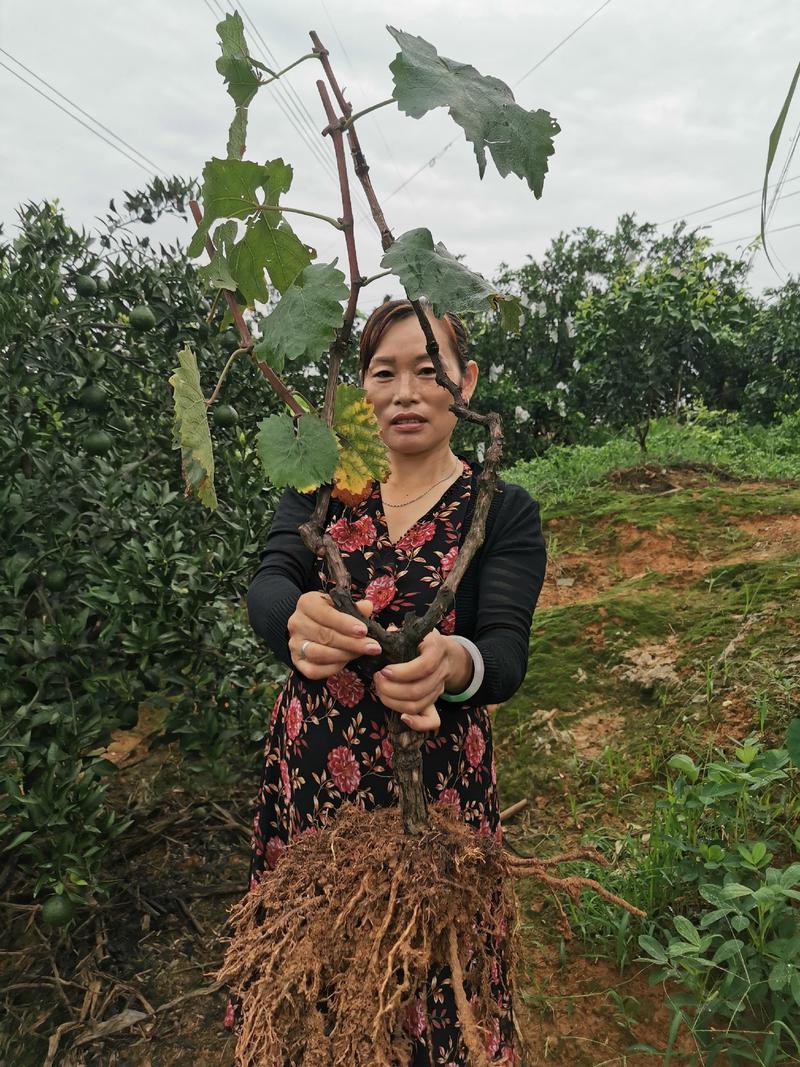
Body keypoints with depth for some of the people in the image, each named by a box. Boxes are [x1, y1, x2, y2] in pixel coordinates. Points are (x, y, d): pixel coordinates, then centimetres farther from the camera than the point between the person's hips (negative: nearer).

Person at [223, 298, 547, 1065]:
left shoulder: (503, 511, -6)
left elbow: (507, 653, -18)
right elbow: (266, 587, -15)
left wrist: (453, 665, -42)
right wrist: (299, 621, -39)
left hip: (436, 780, -2)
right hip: (306, 773, 2)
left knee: (427, 972, 15)